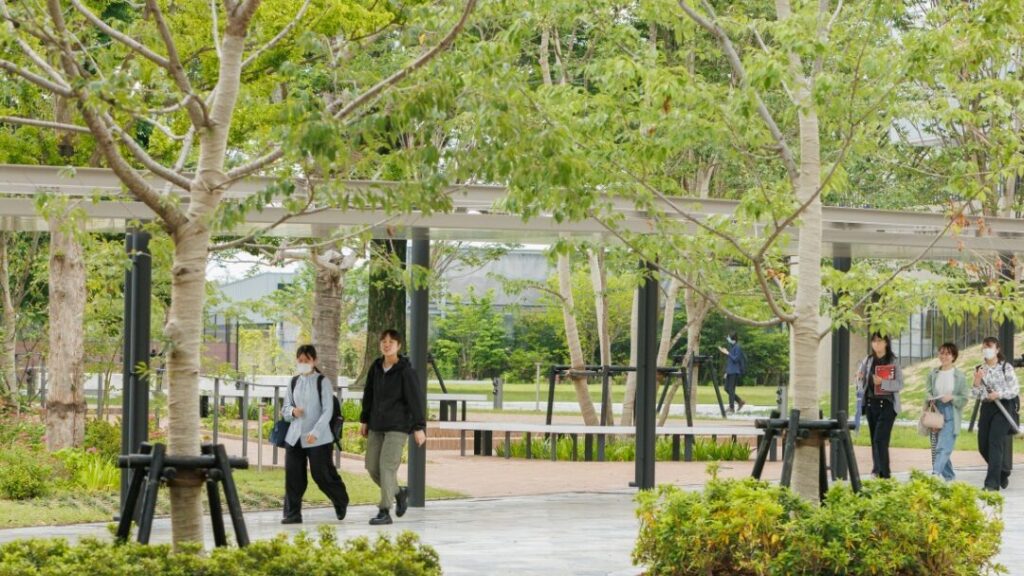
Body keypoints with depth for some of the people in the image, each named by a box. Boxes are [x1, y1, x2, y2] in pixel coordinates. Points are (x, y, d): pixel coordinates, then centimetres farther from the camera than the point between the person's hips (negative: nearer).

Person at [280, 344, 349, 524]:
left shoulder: (322, 382, -5)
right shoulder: (293, 383, 12)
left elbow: (328, 410, -10)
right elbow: (285, 409, 16)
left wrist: (316, 432, -21)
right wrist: (292, 411, -9)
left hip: (318, 439, -5)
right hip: (294, 438, 5)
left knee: (321, 474, 0)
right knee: (293, 476, -1)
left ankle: (341, 501, 27)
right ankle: (292, 514, 6)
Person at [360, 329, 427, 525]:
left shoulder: (405, 371, -11)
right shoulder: (376, 368, 5)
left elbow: (416, 400, -12)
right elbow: (369, 395, 14)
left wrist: (419, 428, -14)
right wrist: (364, 420, 15)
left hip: (398, 427, -6)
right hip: (377, 426, 6)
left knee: (387, 466, -13)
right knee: (372, 467, 6)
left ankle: (384, 512, -9)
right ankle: (399, 494, 28)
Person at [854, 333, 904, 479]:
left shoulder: (894, 362, -1)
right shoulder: (868, 361, 10)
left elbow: (899, 384, -5)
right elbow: (861, 385, 12)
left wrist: (882, 382, -19)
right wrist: (860, 378, -10)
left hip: (887, 404, -5)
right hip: (871, 404, 5)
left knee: (880, 439, -14)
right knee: (874, 440, 8)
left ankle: (883, 473, -16)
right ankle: (877, 472, 16)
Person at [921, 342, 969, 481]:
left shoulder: (959, 376, 0)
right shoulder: (933, 374, 9)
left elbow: (964, 399, 0)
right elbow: (928, 391, 9)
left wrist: (952, 398, -17)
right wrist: (930, 399, -13)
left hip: (950, 418, -5)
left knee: (943, 448, -17)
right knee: (936, 450, 9)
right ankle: (949, 477, 24)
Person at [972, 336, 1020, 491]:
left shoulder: (1005, 367, -4)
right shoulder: (980, 370, 10)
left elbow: (1015, 389, -5)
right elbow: (976, 394, 10)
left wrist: (999, 394, -19)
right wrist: (977, 381, -9)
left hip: (1004, 406, -6)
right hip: (987, 407, 6)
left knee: (995, 442, -15)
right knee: (983, 445, 7)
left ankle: (992, 483, -14)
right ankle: (1002, 473, 32)